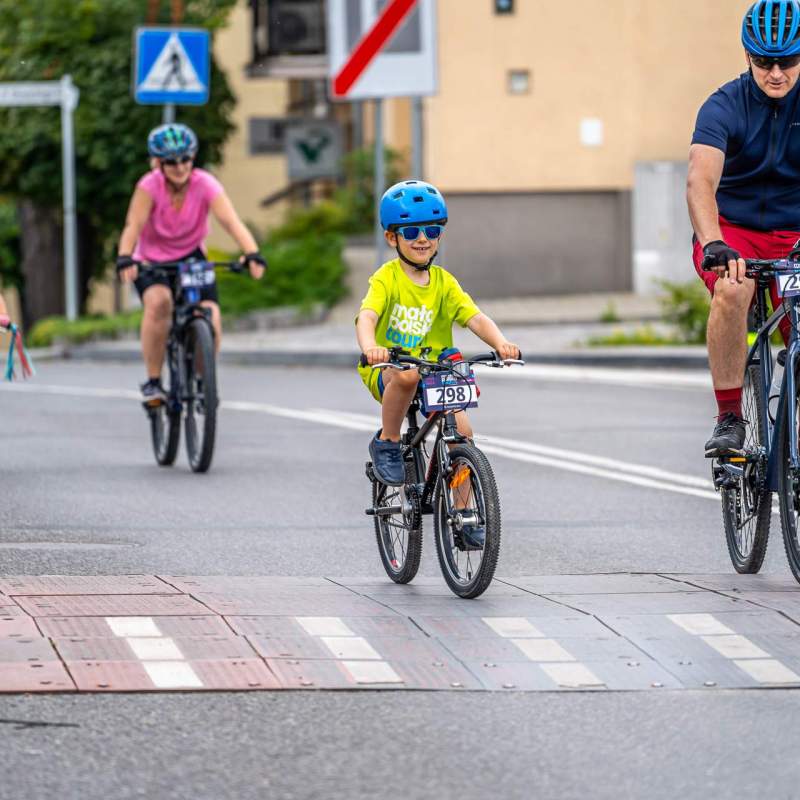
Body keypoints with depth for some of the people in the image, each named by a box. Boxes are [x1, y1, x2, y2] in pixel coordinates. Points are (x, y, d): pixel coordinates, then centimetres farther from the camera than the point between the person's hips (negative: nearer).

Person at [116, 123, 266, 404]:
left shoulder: (205, 184, -19)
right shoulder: (150, 186, -21)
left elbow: (232, 222, -31)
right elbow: (133, 226, -32)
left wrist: (252, 254, -48)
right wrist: (124, 259, -52)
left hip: (191, 257, 2)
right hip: (151, 262, -2)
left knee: (211, 318, -20)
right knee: (159, 302, -33)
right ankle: (153, 381, -20)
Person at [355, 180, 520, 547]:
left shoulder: (443, 282, 2)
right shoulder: (387, 278, -10)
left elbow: (476, 318, -10)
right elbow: (367, 316, -27)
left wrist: (501, 343, -30)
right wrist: (370, 347, -50)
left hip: (433, 369, 4)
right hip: (385, 371, -4)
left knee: (462, 431, -15)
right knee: (407, 376, -39)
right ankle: (387, 444, -15)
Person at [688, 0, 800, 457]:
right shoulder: (725, 107, -16)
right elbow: (701, 181, -31)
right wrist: (713, 244, -49)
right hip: (731, 228, -2)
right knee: (732, 289, -34)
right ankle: (729, 418, -26)